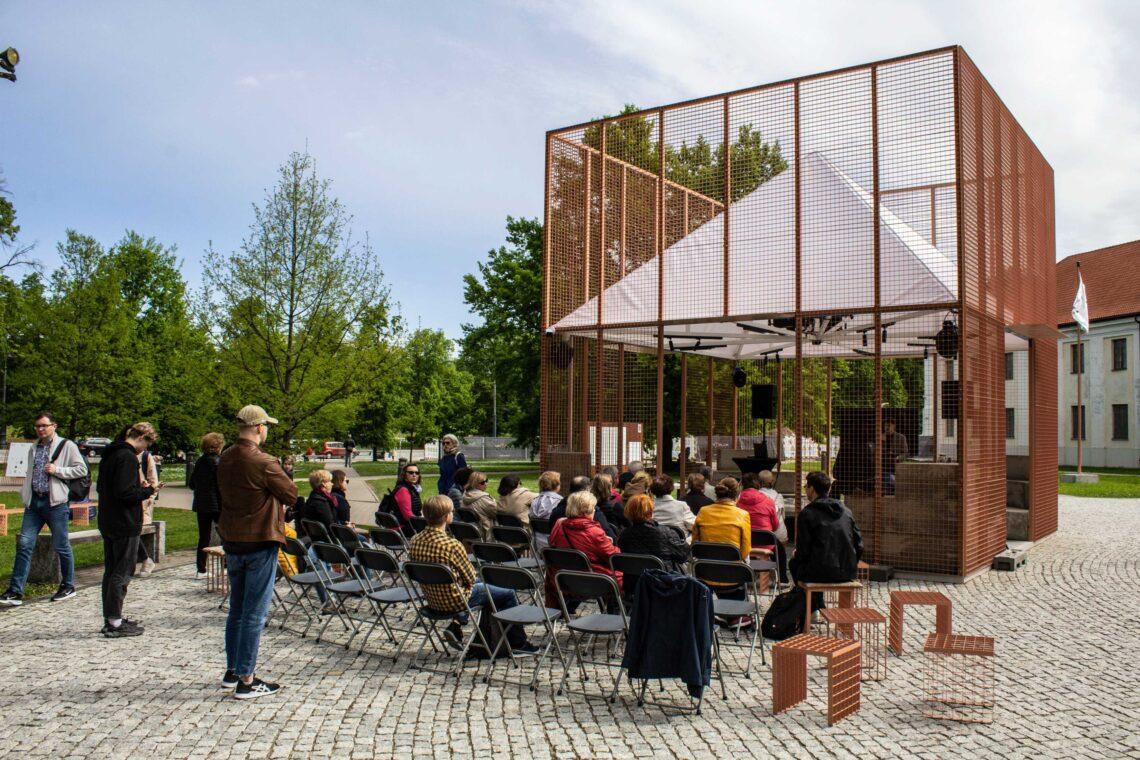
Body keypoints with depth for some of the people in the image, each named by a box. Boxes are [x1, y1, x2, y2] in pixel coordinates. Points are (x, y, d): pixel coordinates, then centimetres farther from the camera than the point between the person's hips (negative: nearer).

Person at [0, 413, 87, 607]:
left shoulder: (66, 446, -3)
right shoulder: (33, 449, 17)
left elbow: (82, 469, -5)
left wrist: (57, 470, -15)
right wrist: (25, 496, 18)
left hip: (56, 503, -5)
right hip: (34, 502, 6)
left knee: (61, 546, 3)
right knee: (24, 544, -2)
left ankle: (68, 586, 18)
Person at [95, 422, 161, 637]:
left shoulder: (109, 454, 13)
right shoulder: (128, 457, -17)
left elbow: (100, 487, 19)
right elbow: (125, 492, -24)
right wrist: (148, 490, -9)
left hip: (107, 523, 10)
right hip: (125, 525, -10)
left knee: (110, 571, 15)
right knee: (121, 573, -3)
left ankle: (110, 618, 23)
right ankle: (115, 622, 2)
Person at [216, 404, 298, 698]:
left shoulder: (225, 459, 4)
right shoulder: (264, 463, -20)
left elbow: (225, 493, 12)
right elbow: (292, 495, -11)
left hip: (231, 541, 8)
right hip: (260, 543, -8)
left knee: (236, 610, 19)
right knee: (254, 614, -1)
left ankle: (232, 671, 28)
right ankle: (246, 681, 4)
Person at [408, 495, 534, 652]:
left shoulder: (415, 541, -7)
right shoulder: (452, 545, -29)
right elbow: (470, 577, -15)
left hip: (433, 601, 7)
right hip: (454, 601, -7)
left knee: (483, 586, 31)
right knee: (508, 595, 11)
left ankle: (455, 627, 21)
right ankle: (518, 643, 25)